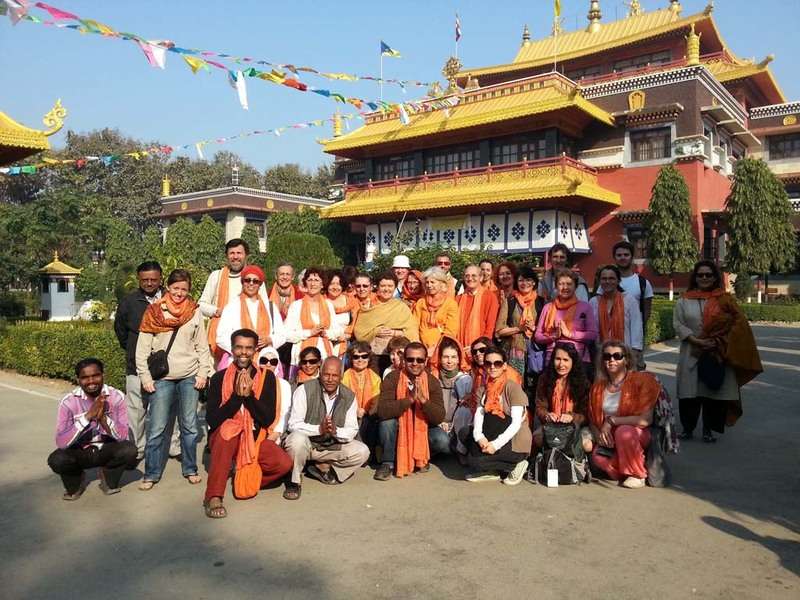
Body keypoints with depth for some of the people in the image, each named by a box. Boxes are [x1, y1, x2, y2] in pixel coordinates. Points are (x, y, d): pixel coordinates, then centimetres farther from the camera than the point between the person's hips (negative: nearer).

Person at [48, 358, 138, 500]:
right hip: (80, 452, 0)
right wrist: (88, 416, -34)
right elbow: (61, 442, -24)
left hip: (107, 450, 0)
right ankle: (74, 483, 5)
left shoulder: (116, 397, -15)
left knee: (129, 450, -29)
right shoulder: (69, 402, -16)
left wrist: (103, 417, -36)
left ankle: (109, 479, 4)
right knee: (57, 459, -30)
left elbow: (123, 436, -19)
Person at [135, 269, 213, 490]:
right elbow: (143, 347, 1)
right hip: (162, 378, -1)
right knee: (156, 428, 0)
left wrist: (203, 372, 1)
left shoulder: (194, 312, 5)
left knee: (189, 426, 8)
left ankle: (190, 470, 20)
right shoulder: (154, 312, 1)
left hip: (189, 377, 2)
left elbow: (202, 346, 8)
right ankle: (151, 474, 12)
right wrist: (145, 377, -4)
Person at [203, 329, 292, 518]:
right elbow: (212, 420, -15)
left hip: (256, 437, 2)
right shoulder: (219, 378, -8)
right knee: (228, 430, -37)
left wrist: (249, 395, -23)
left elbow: (268, 419, -11)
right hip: (224, 438, -2)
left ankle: (247, 481, 7)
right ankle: (214, 497, -31)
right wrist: (237, 396, -24)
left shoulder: (267, 377, -5)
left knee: (284, 464, -23)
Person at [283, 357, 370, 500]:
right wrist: (319, 429, -34)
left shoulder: (349, 397, -5)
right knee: (297, 438, -37)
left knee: (362, 452, -12)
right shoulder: (305, 390, -16)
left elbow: (352, 430, -7)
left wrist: (336, 431, -29)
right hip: (306, 442, -4)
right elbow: (294, 424, -20)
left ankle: (321, 467, 4)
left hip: (332, 446, 4)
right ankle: (294, 481, -11)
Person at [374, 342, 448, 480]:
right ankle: (388, 463, -8)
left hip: (423, 429, 1)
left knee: (443, 442, -25)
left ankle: (422, 456, 11)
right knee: (387, 420, -32)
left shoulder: (432, 382, -11)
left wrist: (423, 400, -35)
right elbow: (382, 411, -31)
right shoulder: (392, 378, -17)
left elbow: (439, 418, -19)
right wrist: (409, 399, -38)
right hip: (397, 430, -1)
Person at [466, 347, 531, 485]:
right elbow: (478, 415, -3)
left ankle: (516, 465, 0)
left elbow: (516, 423, -18)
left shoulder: (513, 387, -11)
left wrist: (496, 444, -26)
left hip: (516, 443, -6)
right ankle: (491, 470, -1)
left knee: (474, 461, -22)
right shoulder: (483, 390, 9)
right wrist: (479, 436, -23)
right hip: (496, 438, 6)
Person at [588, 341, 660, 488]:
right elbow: (592, 419, 10)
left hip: (638, 435, -3)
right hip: (610, 439, 3)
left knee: (624, 432, -37)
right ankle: (624, 472, 4)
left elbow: (645, 420, -23)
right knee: (598, 457, -29)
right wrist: (598, 435, -12)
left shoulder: (641, 380, -13)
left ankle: (637, 474, -12)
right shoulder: (598, 386, 2)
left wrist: (612, 420, -20)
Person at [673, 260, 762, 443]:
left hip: (718, 355, 0)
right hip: (691, 354, 0)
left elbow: (738, 324, 1)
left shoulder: (725, 300, 4)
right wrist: (695, 340, -14)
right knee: (690, 392, 1)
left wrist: (720, 342, -10)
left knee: (714, 392, 2)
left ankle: (708, 429, 17)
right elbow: (678, 324, -2)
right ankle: (687, 427, 17)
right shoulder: (684, 301, 4)